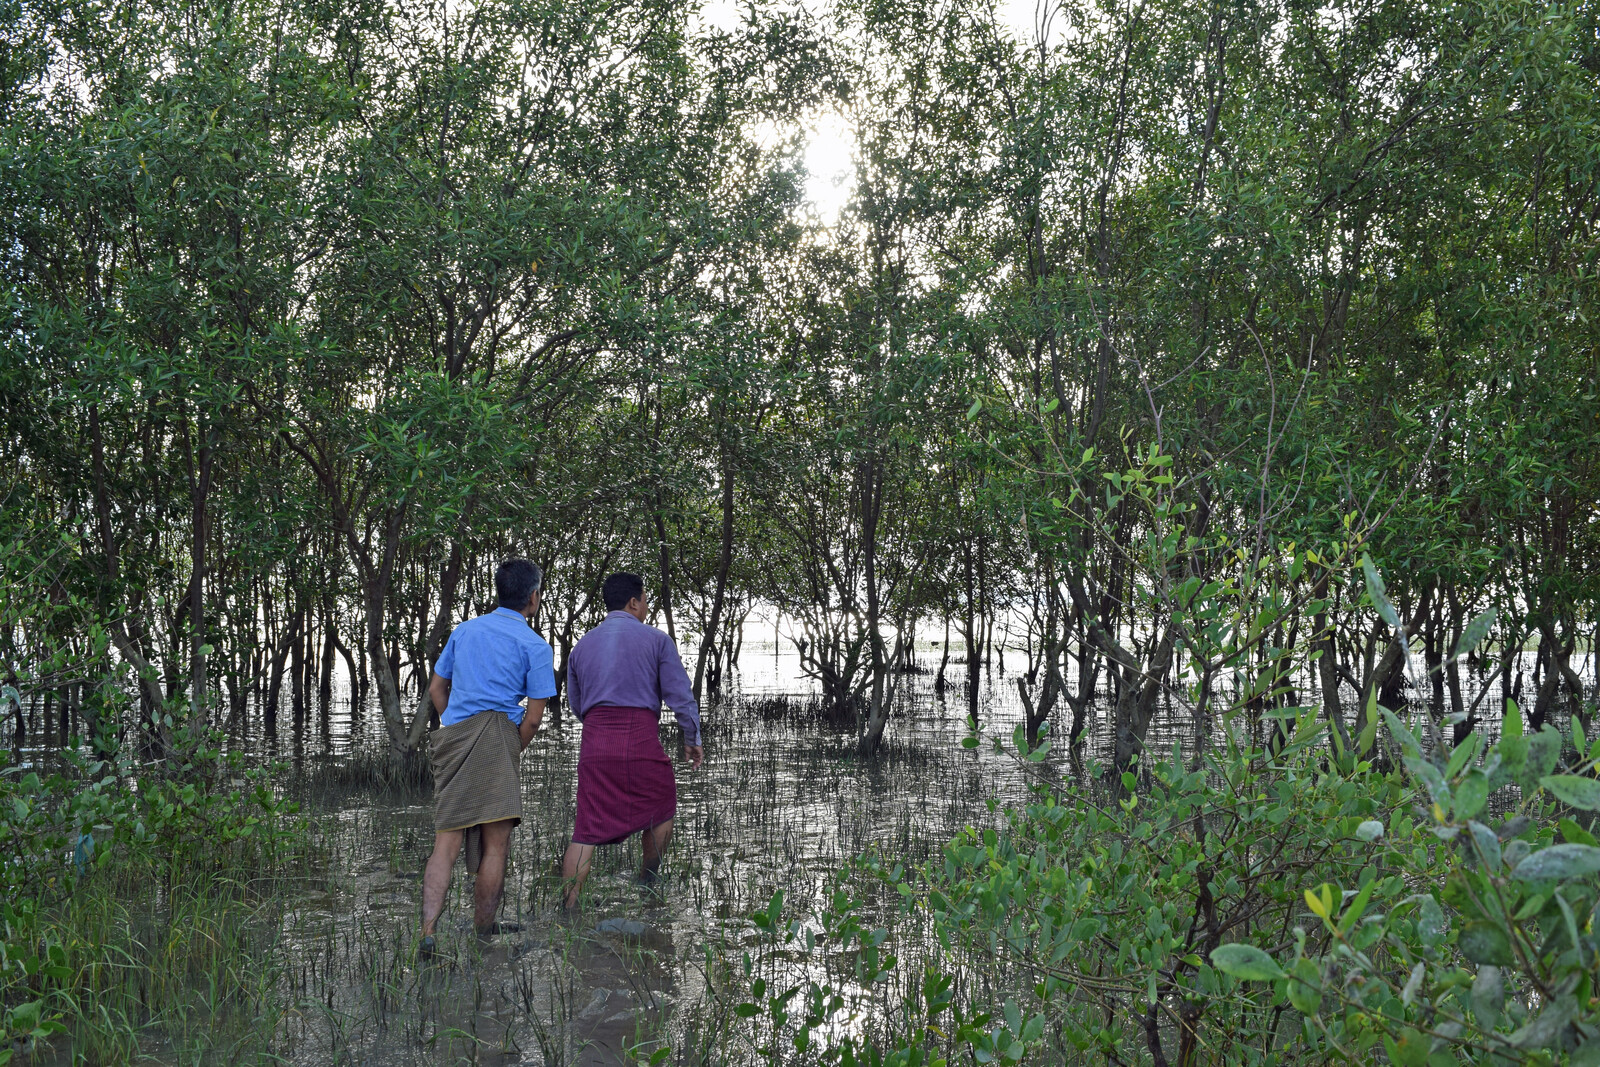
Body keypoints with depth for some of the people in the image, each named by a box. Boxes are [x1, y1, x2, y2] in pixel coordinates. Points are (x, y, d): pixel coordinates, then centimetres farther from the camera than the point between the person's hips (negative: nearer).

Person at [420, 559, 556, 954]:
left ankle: (427, 933, -11)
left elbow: (437, 689, 23)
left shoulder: (464, 630, 20)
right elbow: (533, 717, -1)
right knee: (495, 842, -2)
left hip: (450, 735, 6)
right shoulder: (535, 646, 4)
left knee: (446, 843, 2)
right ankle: (482, 933, -1)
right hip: (494, 736, -5)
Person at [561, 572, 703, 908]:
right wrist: (693, 738, 11)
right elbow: (680, 695, -1)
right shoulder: (656, 640, 3)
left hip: (595, 741, 3)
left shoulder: (582, 646, 16)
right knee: (661, 809, 22)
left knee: (587, 829, 2)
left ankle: (567, 906, -8)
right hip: (640, 740, -3)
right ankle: (646, 887, 32)